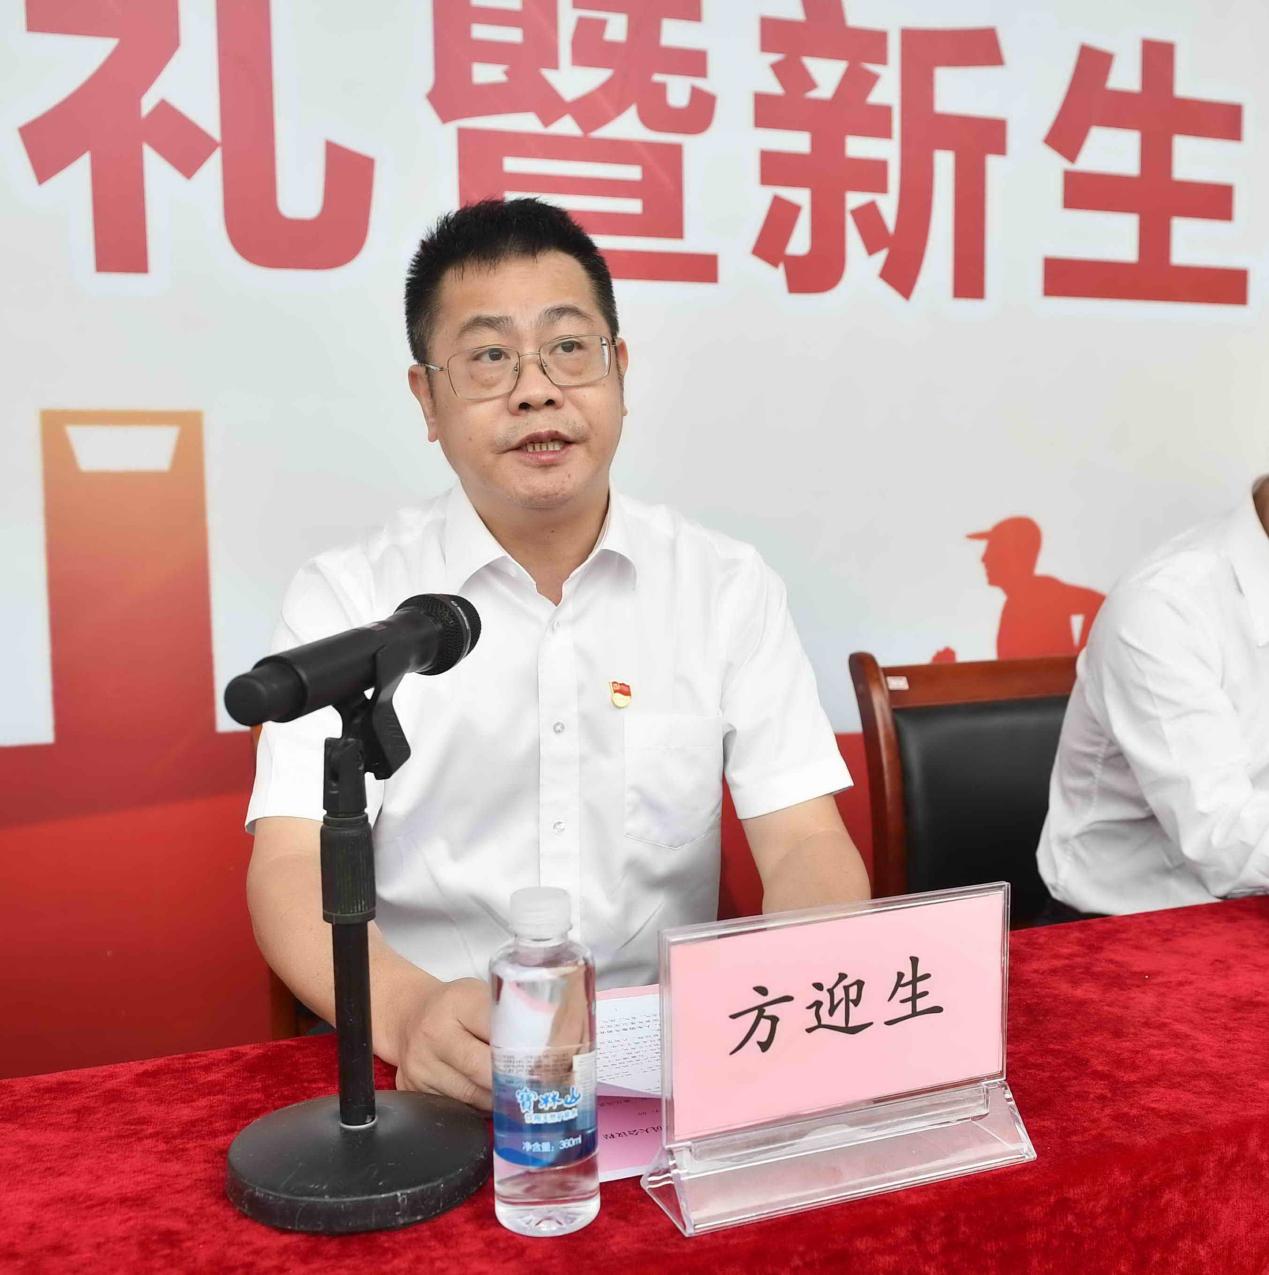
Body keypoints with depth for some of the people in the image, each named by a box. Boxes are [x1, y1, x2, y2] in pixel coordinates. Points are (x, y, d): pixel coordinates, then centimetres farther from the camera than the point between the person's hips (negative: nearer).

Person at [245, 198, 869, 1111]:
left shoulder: (730, 588, 6)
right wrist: (410, 1013, -29)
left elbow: (803, 845, 1)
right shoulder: (347, 600, 1)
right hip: (443, 1068, -2)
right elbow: (291, 867, -8)